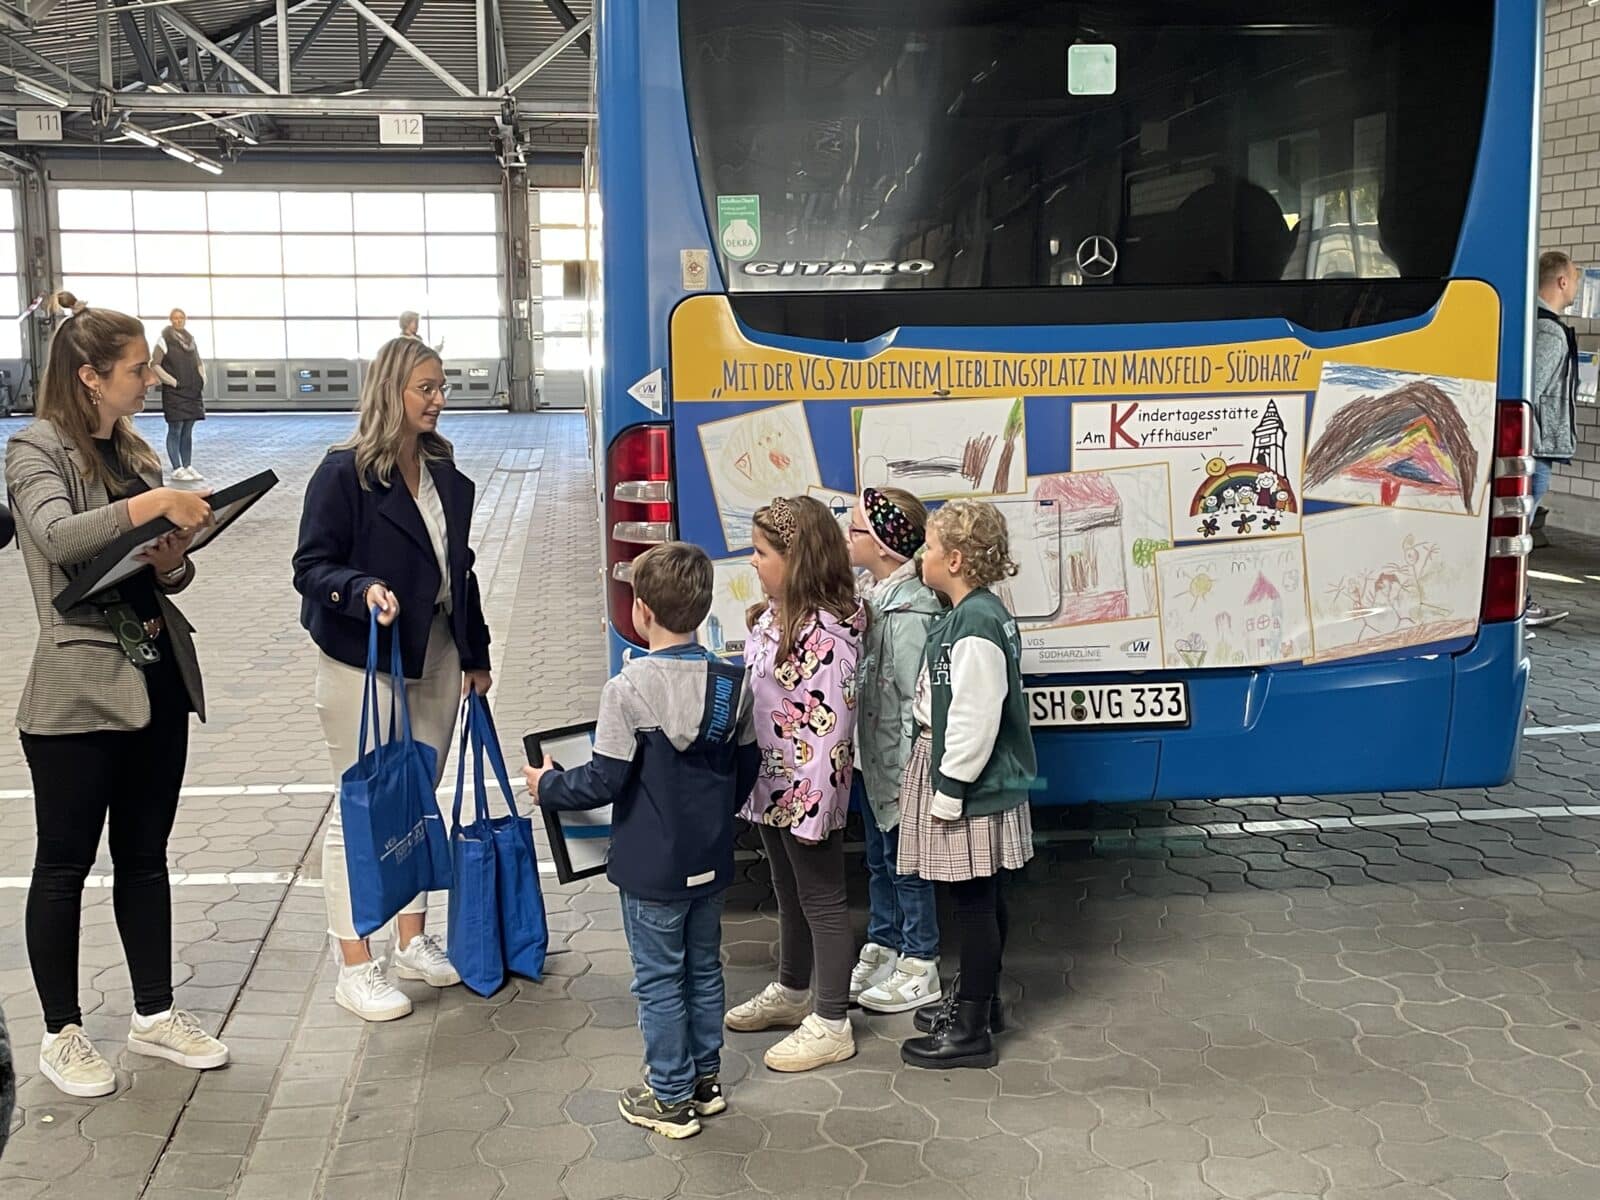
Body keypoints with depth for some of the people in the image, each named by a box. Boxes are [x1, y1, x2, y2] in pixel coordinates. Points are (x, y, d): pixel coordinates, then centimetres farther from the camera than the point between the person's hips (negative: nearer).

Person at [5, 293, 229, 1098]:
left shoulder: (135, 455, 12)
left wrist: (175, 564, -4)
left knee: (145, 857, 15)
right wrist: (156, 504, -29)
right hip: (78, 691, -7)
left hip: (157, 681, 7)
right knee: (65, 865, 6)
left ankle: (154, 1016, 27)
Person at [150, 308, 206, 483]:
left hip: (193, 391, 6)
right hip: (174, 392, -6)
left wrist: (202, 378, 9)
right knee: (175, 430, -4)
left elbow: (199, 362, 24)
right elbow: (154, 365, -10)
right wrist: (172, 381, -13)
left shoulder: (191, 339, 12)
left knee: (188, 431, 9)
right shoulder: (165, 340, -6)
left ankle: (188, 467, 13)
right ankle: (177, 469, 0)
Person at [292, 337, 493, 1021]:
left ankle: (413, 943, 29)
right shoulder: (344, 472, -12)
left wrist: (475, 654, 16)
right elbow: (312, 565, -13)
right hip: (363, 663, -7)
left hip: (436, 658, 7)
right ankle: (355, 970, 10)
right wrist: (364, 590, -31)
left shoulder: (445, 475, 9)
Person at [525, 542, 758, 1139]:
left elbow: (604, 781, -19)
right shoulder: (733, 683, -3)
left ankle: (672, 1098, 19)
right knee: (704, 970, 20)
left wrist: (548, 785, 0)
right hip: (711, 861, 6)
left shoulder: (629, 688, -21)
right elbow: (745, 771, 7)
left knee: (659, 980, 8)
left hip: (652, 867, -5)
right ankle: (705, 1078, 33)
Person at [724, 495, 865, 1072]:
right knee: (788, 892, 23)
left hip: (806, 792, -9)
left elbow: (831, 724, -26)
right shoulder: (773, 615, 5)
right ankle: (790, 993, 42)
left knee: (820, 899, 5)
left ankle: (832, 1025, 18)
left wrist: (815, 808, -24)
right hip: (770, 785, 9)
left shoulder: (827, 632, -25)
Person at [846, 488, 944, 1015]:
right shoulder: (875, 596, 5)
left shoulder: (908, 611, -24)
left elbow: (917, 700, -23)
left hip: (898, 764, -9)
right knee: (879, 859, 21)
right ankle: (881, 951, 36)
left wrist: (907, 774, -20)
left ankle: (919, 970, 20)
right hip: (873, 759, 9)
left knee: (905, 864, 5)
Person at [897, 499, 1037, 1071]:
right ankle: (976, 997, 34)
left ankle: (972, 1031, 9)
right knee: (980, 898, 20)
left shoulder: (975, 626, -22)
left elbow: (974, 721, -24)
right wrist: (943, 783, 20)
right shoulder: (977, 614, 9)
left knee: (974, 899, -1)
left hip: (969, 784, -10)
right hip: (965, 778, 10)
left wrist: (949, 792, -19)